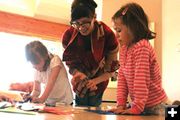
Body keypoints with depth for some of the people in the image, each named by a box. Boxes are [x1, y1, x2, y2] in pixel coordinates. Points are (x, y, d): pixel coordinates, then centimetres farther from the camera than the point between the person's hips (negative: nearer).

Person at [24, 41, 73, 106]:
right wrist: (31, 96, -18)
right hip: (48, 103, 5)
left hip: (63, 102, -5)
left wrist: (42, 98, -34)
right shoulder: (37, 70, 6)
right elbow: (36, 90, 5)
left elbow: (51, 81, -22)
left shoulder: (55, 60, -10)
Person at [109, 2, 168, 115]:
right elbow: (122, 77, 0)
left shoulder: (142, 47, -24)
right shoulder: (124, 48, 3)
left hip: (153, 106, -7)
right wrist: (121, 104, -6)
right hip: (136, 103, 8)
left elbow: (141, 79, -29)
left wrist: (137, 107, -29)